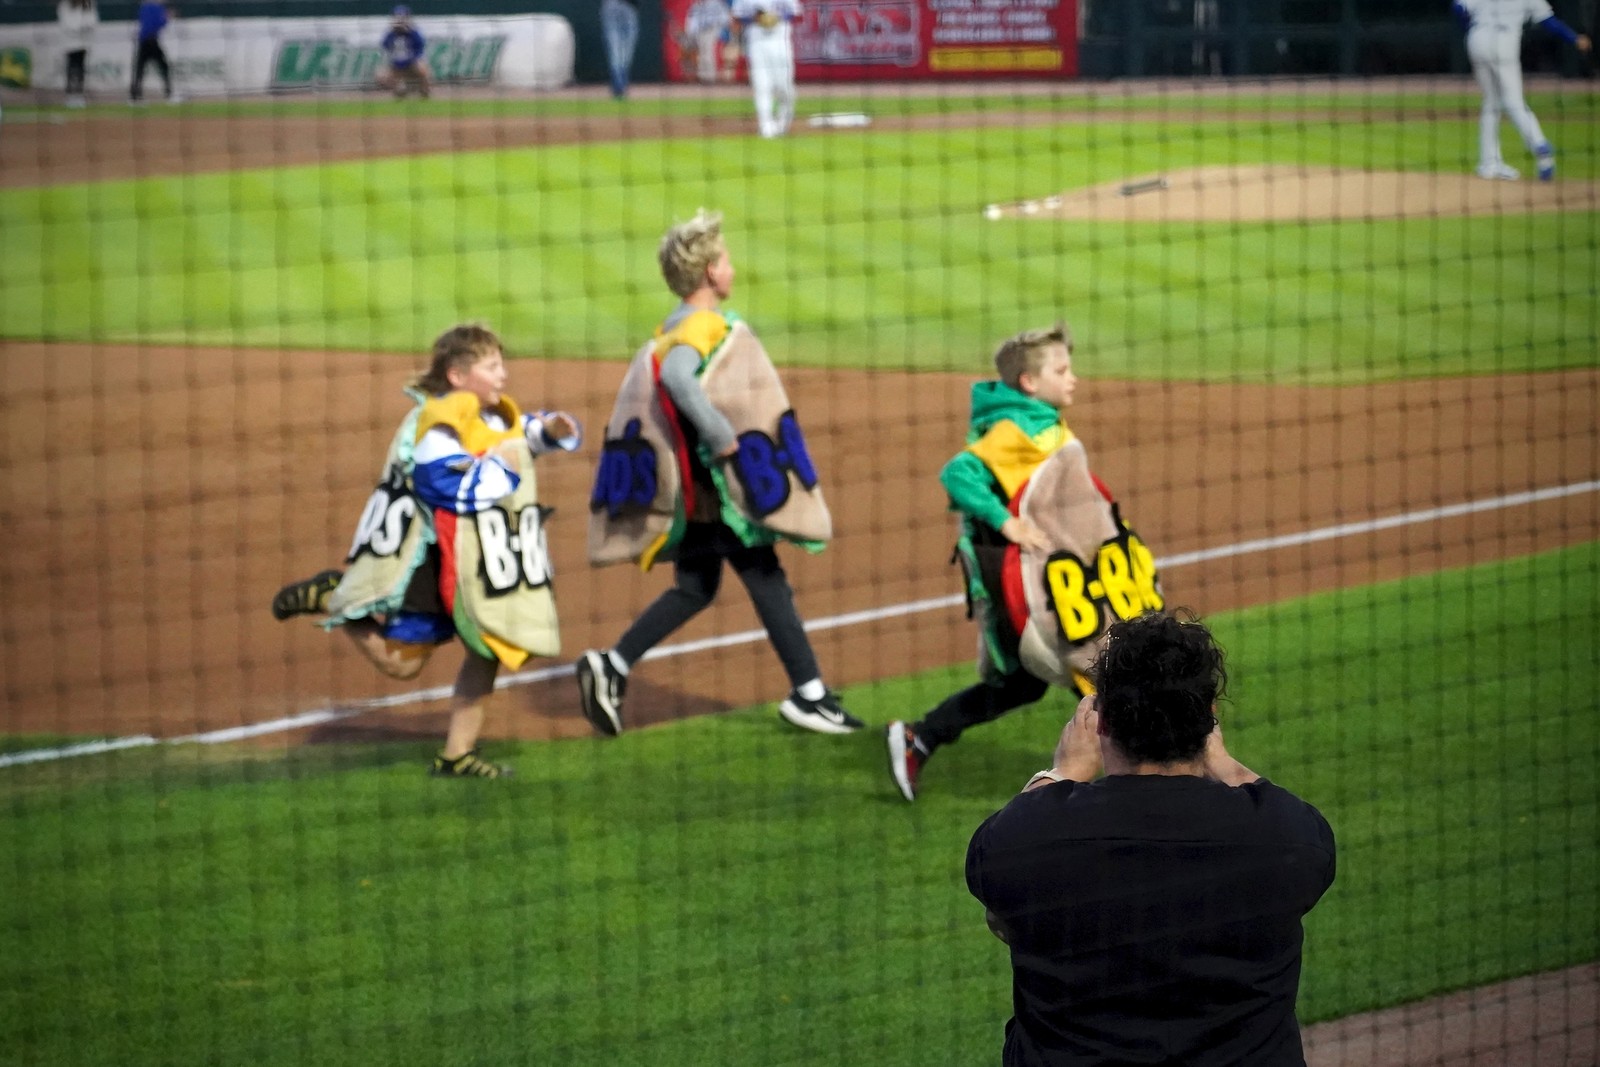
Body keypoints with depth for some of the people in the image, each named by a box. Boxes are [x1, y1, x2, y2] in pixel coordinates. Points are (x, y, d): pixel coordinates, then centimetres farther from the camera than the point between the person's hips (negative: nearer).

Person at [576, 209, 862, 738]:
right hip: (722, 492, -9)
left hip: (690, 491, 9)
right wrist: (724, 439, -31)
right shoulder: (705, 326, -17)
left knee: (694, 590, 17)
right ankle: (808, 694, 6)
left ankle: (611, 666, 9)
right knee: (768, 584, 0)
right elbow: (676, 376, -36)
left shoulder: (670, 330, 13)